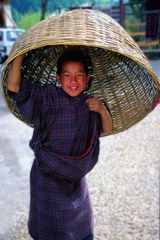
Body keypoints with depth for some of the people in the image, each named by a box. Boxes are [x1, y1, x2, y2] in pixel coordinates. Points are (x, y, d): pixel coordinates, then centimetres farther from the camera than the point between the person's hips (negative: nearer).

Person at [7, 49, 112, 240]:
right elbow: (14, 86, -26)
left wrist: (102, 110, -14)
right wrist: (20, 54, -27)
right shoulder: (47, 97, -17)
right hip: (48, 178, -4)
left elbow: (108, 129, 5)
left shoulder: (89, 103, -4)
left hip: (76, 178, 4)